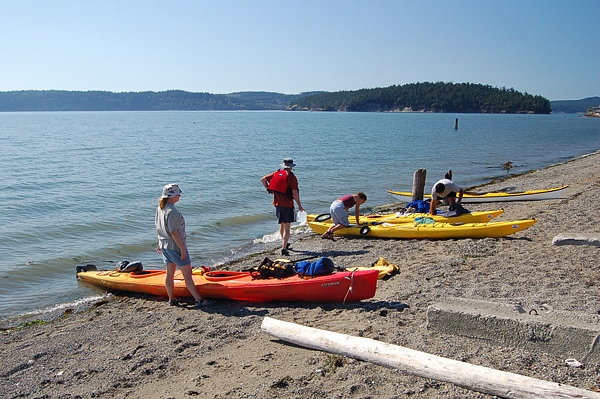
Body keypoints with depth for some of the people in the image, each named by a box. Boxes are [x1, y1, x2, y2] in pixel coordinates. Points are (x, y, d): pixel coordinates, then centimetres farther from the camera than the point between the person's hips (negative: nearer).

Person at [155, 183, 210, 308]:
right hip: (175, 247, -9)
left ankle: (171, 299, 26)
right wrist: (183, 249, -19)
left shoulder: (160, 208, 4)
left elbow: (158, 227, 13)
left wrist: (160, 243, 23)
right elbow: (174, 232, -25)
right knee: (187, 274, -3)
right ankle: (198, 300, 3)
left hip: (165, 245, 9)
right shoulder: (172, 212, -24)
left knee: (170, 273, 17)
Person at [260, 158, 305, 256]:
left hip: (277, 203, 6)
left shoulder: (276, 173, 6)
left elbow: (263, 179, 5)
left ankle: (285, 243, 39)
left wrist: (268, 189, 14)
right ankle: (284, 248, -8)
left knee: (281, 225, 22)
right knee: (287, 227, -2)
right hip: (288, 205, -6)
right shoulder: (292, 177, -10)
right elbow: (295, 194, -12)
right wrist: (299, 205, -2)